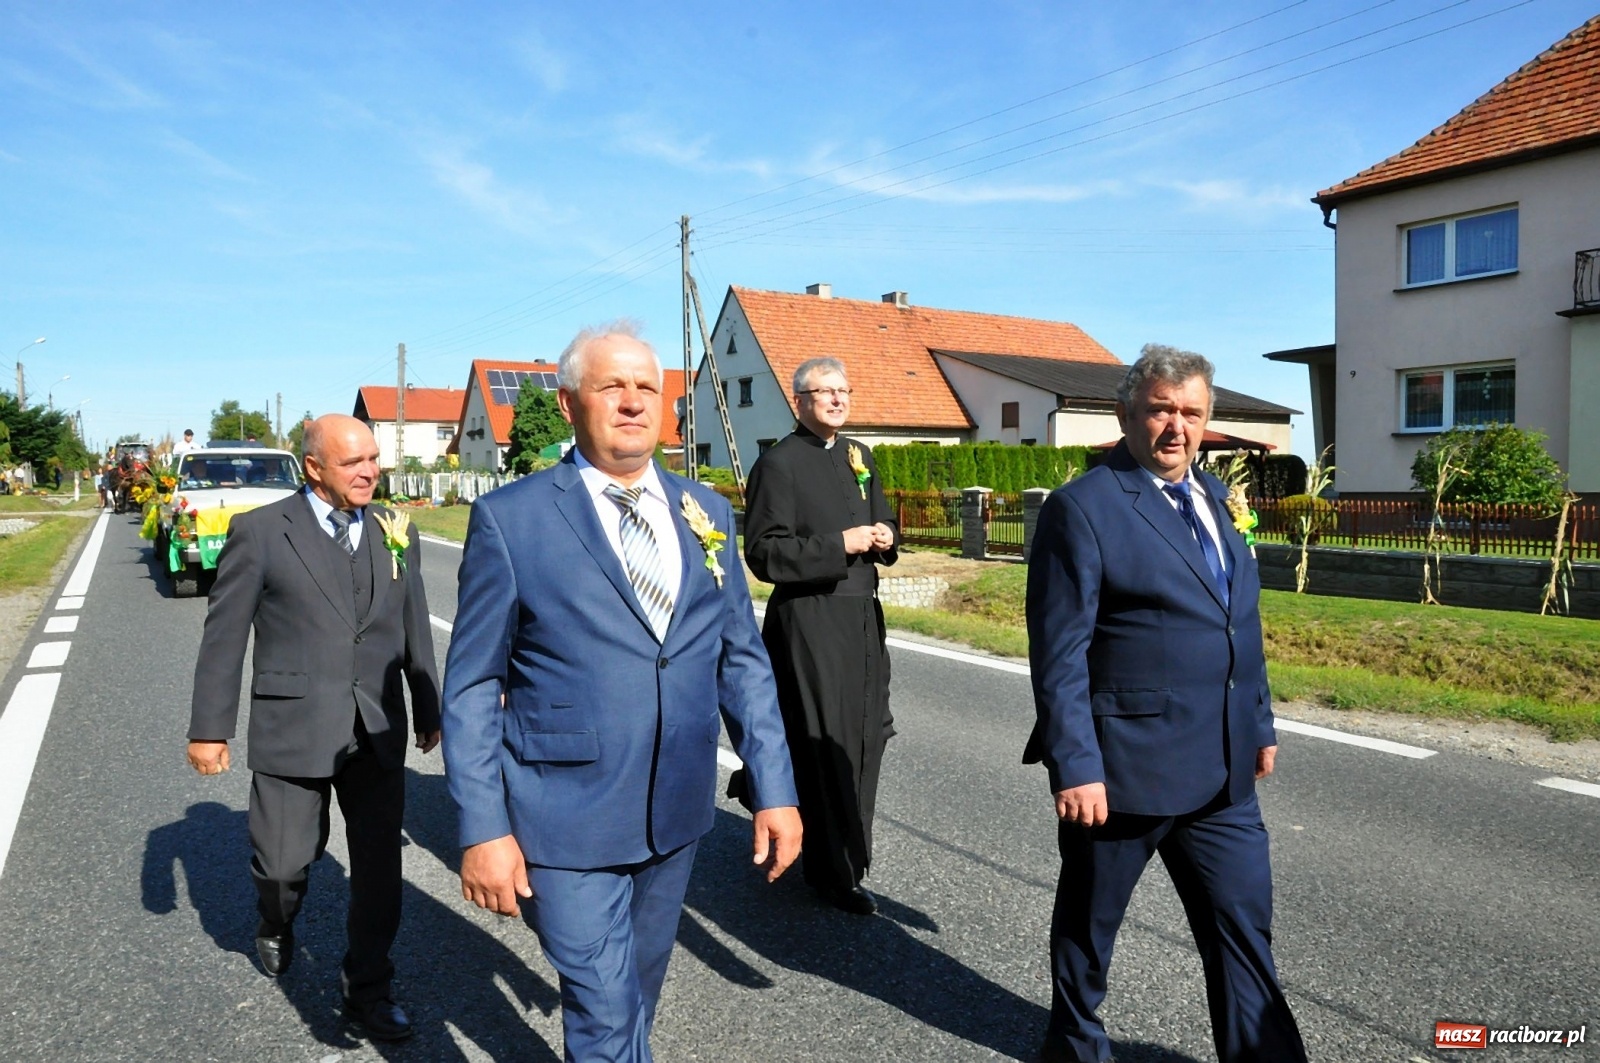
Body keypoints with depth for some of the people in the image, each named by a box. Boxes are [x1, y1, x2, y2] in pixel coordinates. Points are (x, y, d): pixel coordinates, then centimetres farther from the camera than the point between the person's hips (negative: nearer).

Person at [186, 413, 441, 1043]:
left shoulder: (396, 533, 5)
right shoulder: (260, 532, -5)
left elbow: (415, 630, 10)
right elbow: (224, 634, -3)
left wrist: (428, 710, 15)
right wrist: (209, 727, -3)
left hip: (378, 731, 3)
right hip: (292, 730, -2)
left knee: (379, 864, 7)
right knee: (284, 860, 9)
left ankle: (366, 989, 26)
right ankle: (276, 927, 46)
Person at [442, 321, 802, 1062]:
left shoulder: (706, 512, 4)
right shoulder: (510, 518, -9)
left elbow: (742, 660, 6)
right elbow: (472, 687, -6)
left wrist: (774, 789, 2)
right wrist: (483, 829, -10)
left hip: (677, 812, 5)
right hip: (568, 820, -4)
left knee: (637, 995, 23)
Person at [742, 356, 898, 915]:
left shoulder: (859, 456, 14)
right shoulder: (778, 464, -9)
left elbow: (882, 519, 25)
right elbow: (764, 552, -15)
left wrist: (886, 536, 1)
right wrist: (840, 544, -19)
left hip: (862, 615, 7)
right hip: (807, 619, -7)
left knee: (865, 735, 12)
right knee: (825, 745, -2)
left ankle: (846, 848, 31)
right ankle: (834, 871, 12)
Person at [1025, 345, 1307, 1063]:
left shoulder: (1211, 498, 10)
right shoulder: (1083, 507, -13)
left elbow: (1239, 624, 17)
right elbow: (1059, 654, -17)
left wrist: (1260, 721, 16)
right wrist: (1074, 766, -20)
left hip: (1221, 769, 6)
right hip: (1123, 765, -6)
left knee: (1244, 924, 12)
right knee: (1089, 922, 15)